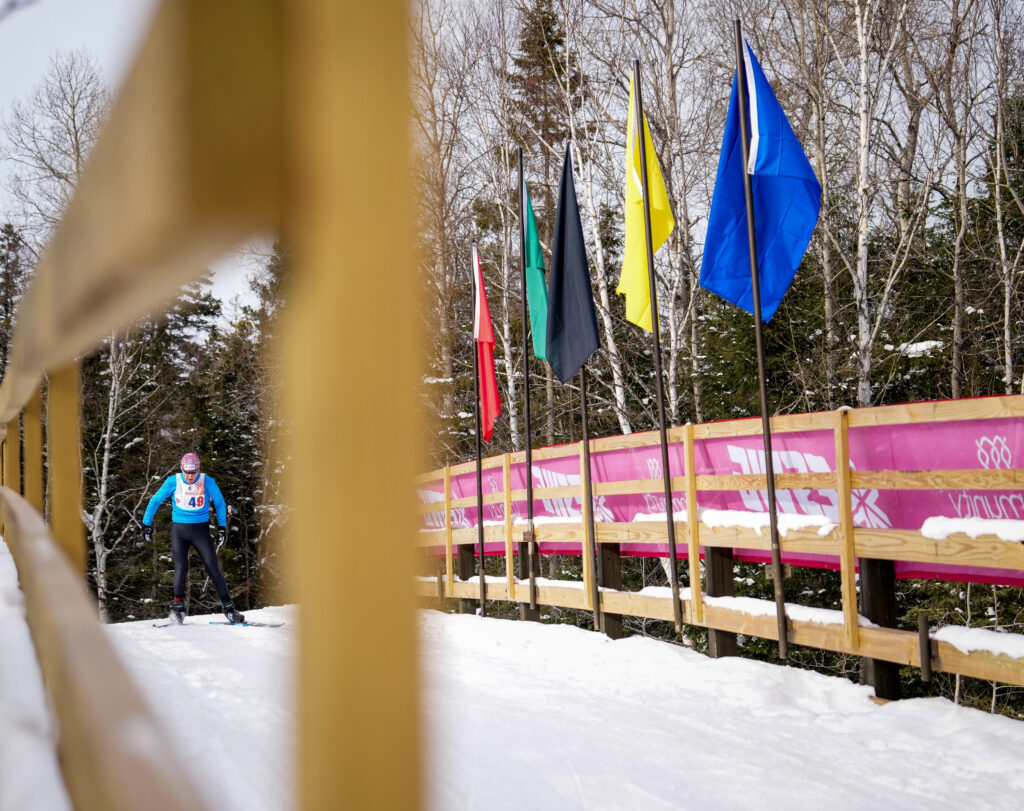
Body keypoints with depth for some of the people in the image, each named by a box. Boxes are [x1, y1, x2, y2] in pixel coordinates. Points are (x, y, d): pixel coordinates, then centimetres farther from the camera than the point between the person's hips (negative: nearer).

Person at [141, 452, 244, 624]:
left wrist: (221, 527, 6)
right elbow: (155, 501, 5)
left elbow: (220, 503, 7)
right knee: (181, 568, -11)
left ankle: (228, 606, -1)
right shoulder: (173, 481, -6)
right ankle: (178, 605, 5)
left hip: (200, 529, 0)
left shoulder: (207, 482, -7)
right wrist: (146, 524, 7)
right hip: (179, 528, 0)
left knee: (213, 568, -6)